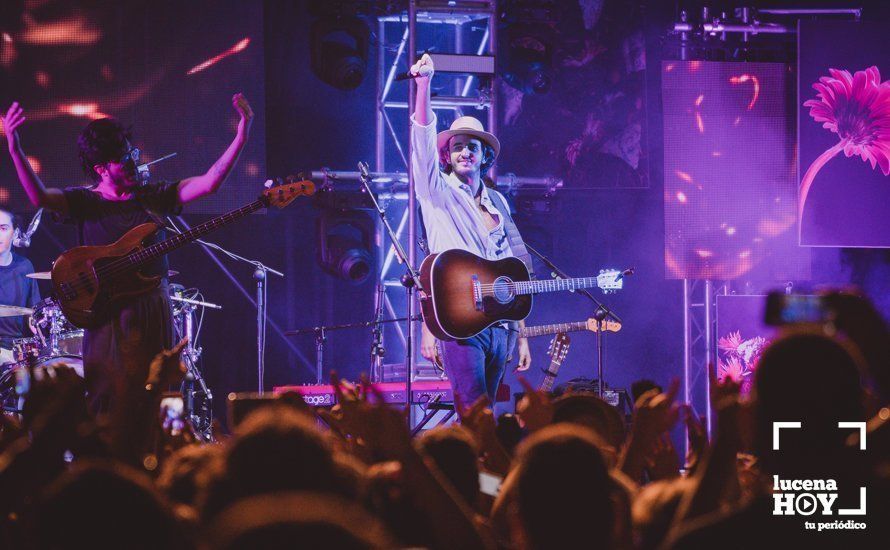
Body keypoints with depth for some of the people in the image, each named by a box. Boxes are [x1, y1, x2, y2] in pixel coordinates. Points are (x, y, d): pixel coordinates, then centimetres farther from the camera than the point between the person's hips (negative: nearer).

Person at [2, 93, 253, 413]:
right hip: (109, 314, -4)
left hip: (155, 311, 4)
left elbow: (208, 183, 1)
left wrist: (240, 138, -10)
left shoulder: (154, 196, 9)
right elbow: (39, 197, -19)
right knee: (111, 409, -7)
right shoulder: (84, 202, -2)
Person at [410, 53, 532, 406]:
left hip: (500, 323, 5)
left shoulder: (497, 204, 18)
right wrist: (424, 84, -26)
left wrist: (521, 335, 16)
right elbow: (423, 142, -14)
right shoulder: (437, 192, 4)